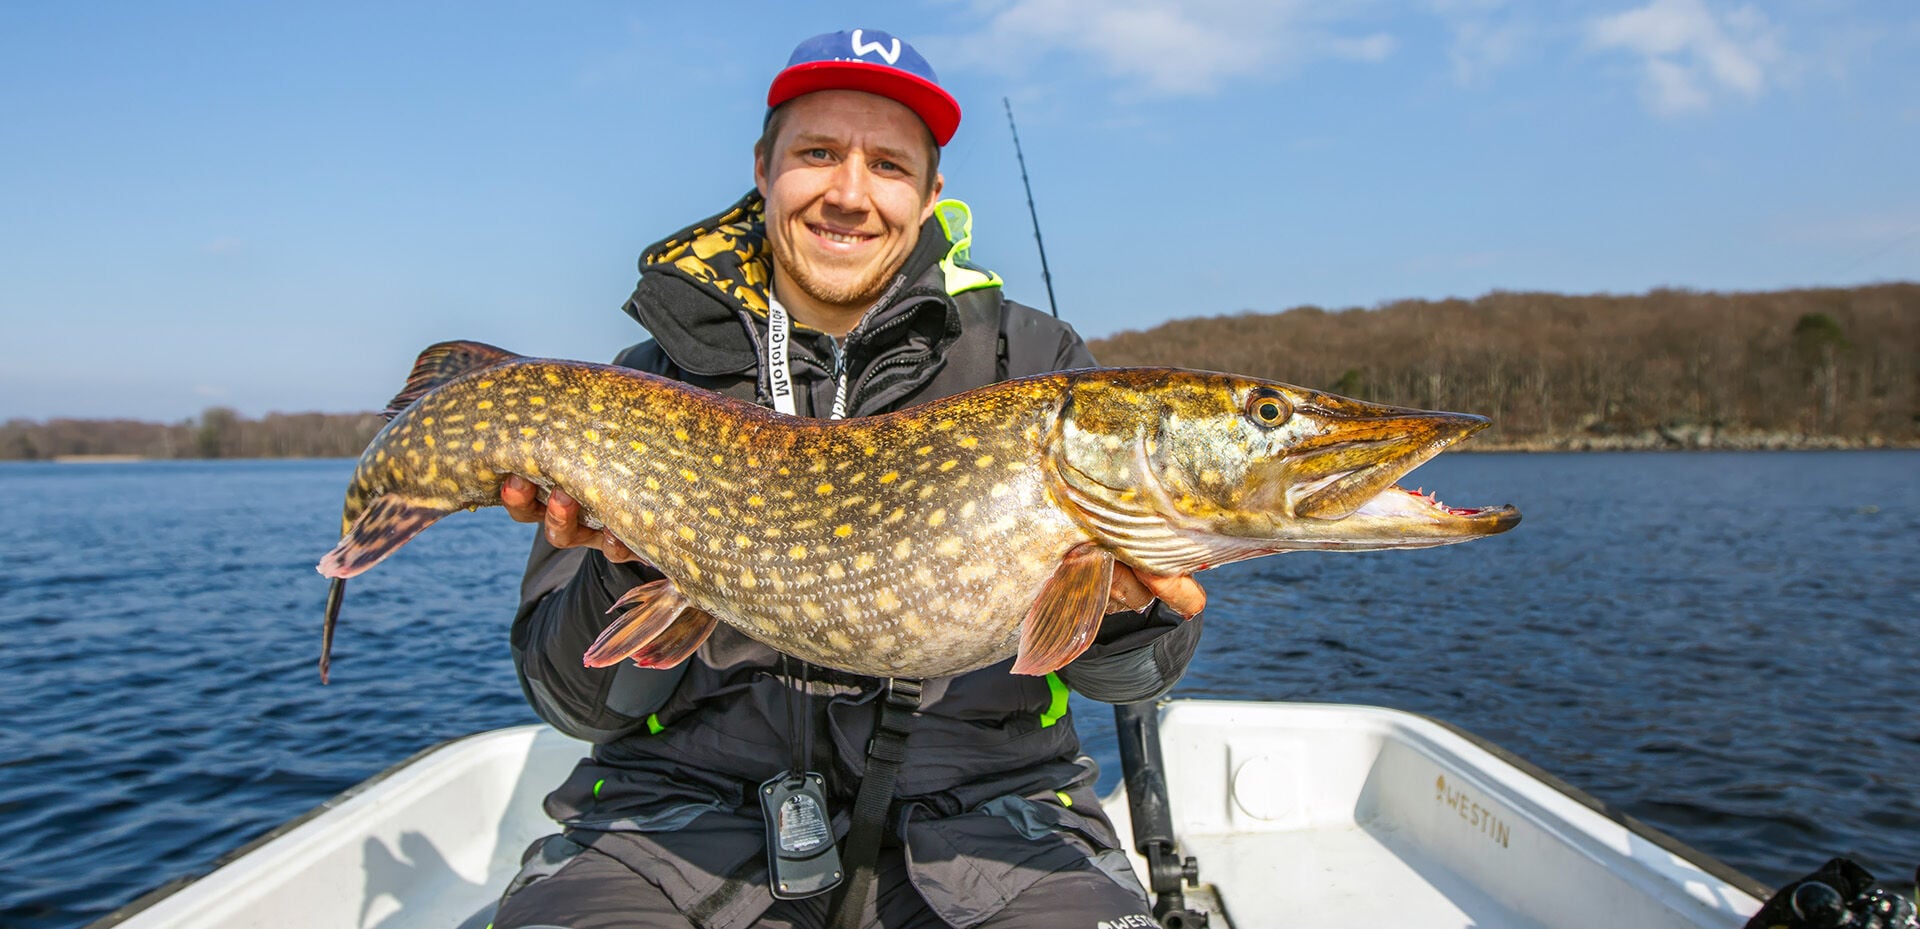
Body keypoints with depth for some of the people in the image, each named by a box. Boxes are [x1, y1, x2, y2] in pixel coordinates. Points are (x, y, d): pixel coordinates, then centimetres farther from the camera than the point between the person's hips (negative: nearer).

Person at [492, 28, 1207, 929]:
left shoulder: (1032, 362, 2)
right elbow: (579, 702, 2)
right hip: (700, 791, 1)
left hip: (973, 799, 0)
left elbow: (1133, 670, 0)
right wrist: (633, 566, -17)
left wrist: (1118, 612, -22)